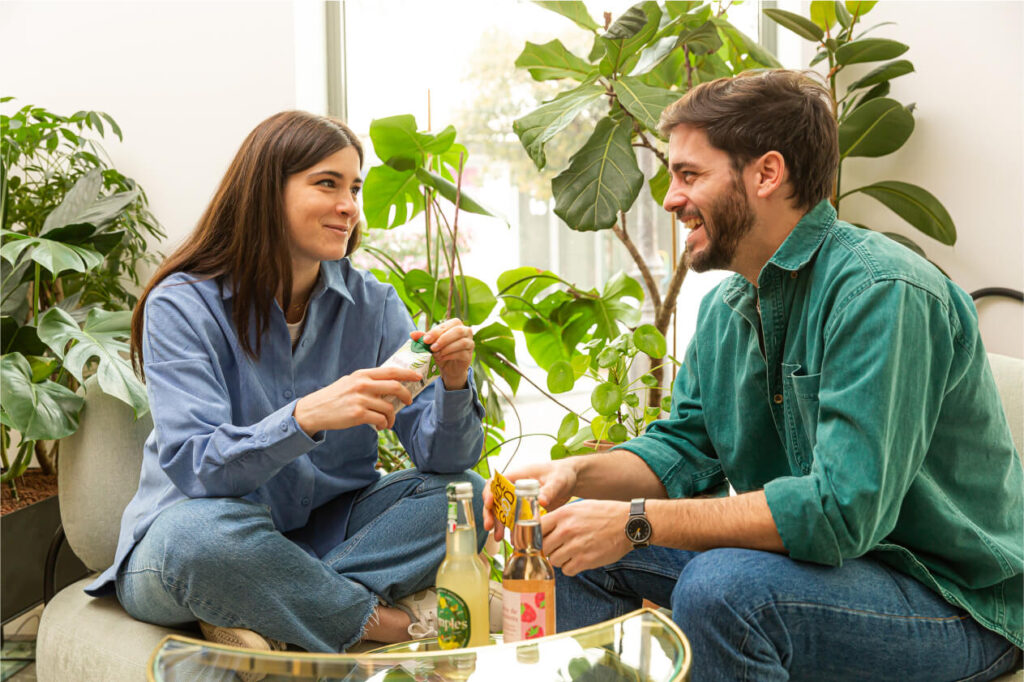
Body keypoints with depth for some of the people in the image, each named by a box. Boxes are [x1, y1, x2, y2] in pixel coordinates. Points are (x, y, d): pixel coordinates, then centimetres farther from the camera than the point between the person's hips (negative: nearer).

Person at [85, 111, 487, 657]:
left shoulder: (371, 304, -2)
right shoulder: (182, 305, -13)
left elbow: (441, 458, -7)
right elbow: (194, 469, -26)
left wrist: (454, 385, -29)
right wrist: (305, 417, -42)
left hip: (324, 537, 4)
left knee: (463, 493, -14)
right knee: (206, 530, -37)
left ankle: (269, 621, -20)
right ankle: (385, 621, -15)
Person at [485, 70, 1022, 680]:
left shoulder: (882, 292, -24)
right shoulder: (724, 309, 6)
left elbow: (841, 507, -31)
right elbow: (684, 448, 9)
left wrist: (638, 521, -28)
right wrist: (576, 473, -10)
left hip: (956, 603, -7)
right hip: (815, 556, 8)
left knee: (718, 586, -33)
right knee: (583, 547, 1)